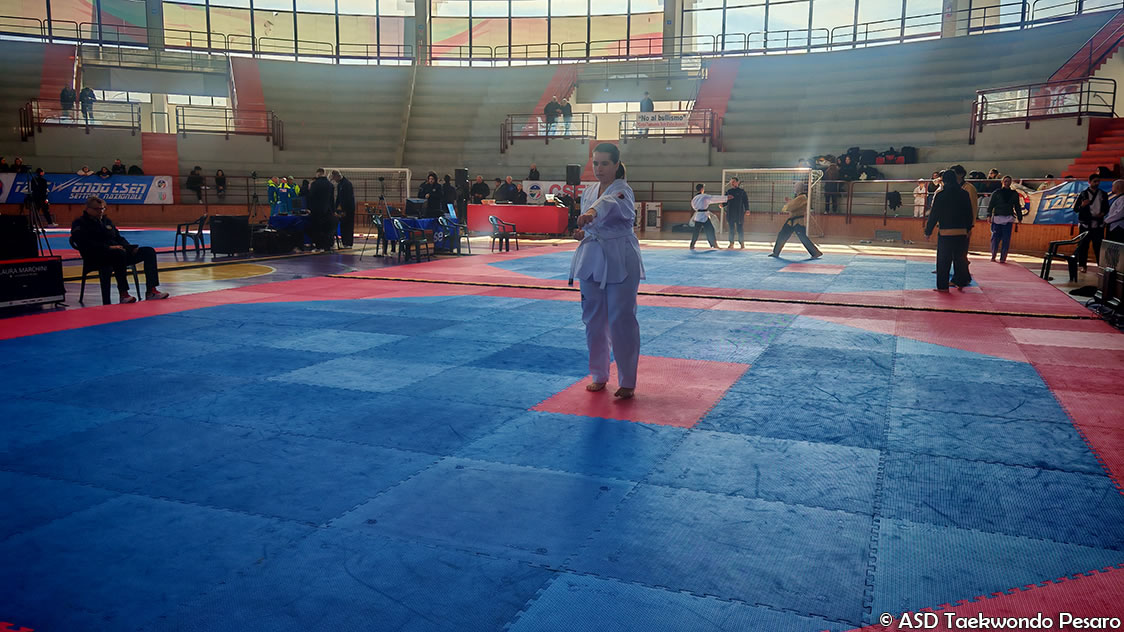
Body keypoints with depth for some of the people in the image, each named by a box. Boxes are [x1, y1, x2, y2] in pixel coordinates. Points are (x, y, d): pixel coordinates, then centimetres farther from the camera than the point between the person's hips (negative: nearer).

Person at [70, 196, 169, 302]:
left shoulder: (106, 221, 26)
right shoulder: (79, 224, 2)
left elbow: (119, 238, 26)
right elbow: (87, 244, -14)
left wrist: (130, 247, 3)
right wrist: (108, 247, -25)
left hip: (118, 254, 7)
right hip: (96, 257, -7)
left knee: (149, 251, -11)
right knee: (120, 253, -41)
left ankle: (151, 291, -22)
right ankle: (123, 294, -38)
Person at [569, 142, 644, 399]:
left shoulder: (623, 190, -10)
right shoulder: (587, 193, 11)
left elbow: (611, 202, -35)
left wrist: (592, 211, -57)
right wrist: (581, 234, -3)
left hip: (620, 262, -6)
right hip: (592, 261, 6)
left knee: (621, 320, -5)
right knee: (593, 319, 10)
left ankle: (627, 382, 8)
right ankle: (599, 376, 25)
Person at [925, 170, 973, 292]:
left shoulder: (941, 195, -8)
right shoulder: (964, 194, 4)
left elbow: (934, 215, -6)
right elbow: (970, 214, 10)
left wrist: (928, 232, 2)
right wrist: (968, 228, 22)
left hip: (945, 232, -4)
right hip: (961, 232, 4)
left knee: (943, 260, 2)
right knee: (960, 258, 16)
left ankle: (943, 286, 2)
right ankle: (960, 283, 24)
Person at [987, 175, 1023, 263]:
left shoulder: (1014, 194, 12)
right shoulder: (996, 193, 6)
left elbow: (1017, 207, 16)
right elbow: (990, 204, 4)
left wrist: (1019, 218, 12)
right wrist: (989, 215, -6)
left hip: (1009, 218, 1)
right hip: (997, 217, -1)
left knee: (1006, 239, -3)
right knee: (995, 237, -1)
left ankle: (1003, 257, 0)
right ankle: (993, 256, 12)